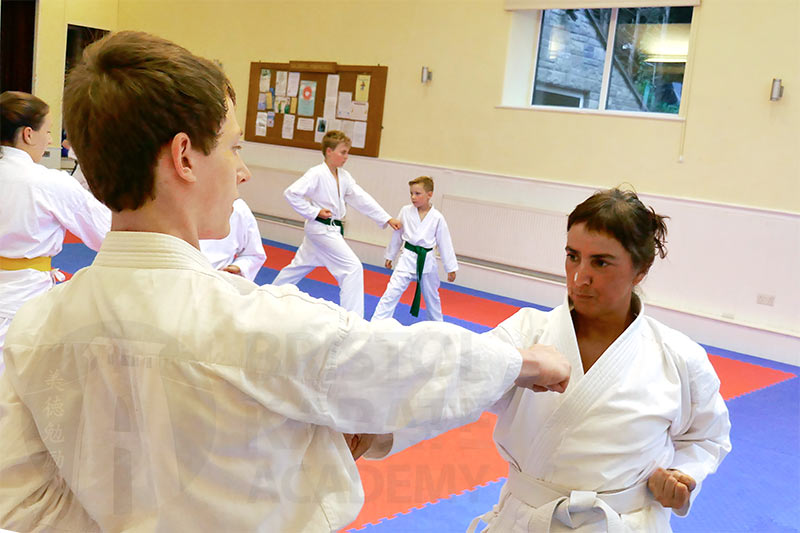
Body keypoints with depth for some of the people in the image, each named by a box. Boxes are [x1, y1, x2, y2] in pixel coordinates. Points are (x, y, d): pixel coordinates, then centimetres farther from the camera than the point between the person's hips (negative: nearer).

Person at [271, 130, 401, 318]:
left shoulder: (344, 176, 7)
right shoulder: (317, 174, -16)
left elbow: (362, 198, 6)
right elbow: (291, 193, -18)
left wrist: (388, 219, 1)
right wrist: (314, 212, -18)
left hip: (333, 229, 9)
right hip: (321, 229, -9)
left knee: (301, 265, 22)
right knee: (353, 267, -14)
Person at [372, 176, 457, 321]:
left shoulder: (437, 217, -8)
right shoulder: (406, 211, -4)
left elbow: (445, 243, -1)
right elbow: (397, 235, 8)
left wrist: (451, 268, 1)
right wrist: (390, 256, 15)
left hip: (427, 261, 0)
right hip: (408, 258, 0)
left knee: (431, 296, 18)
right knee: (392, 292, -11)